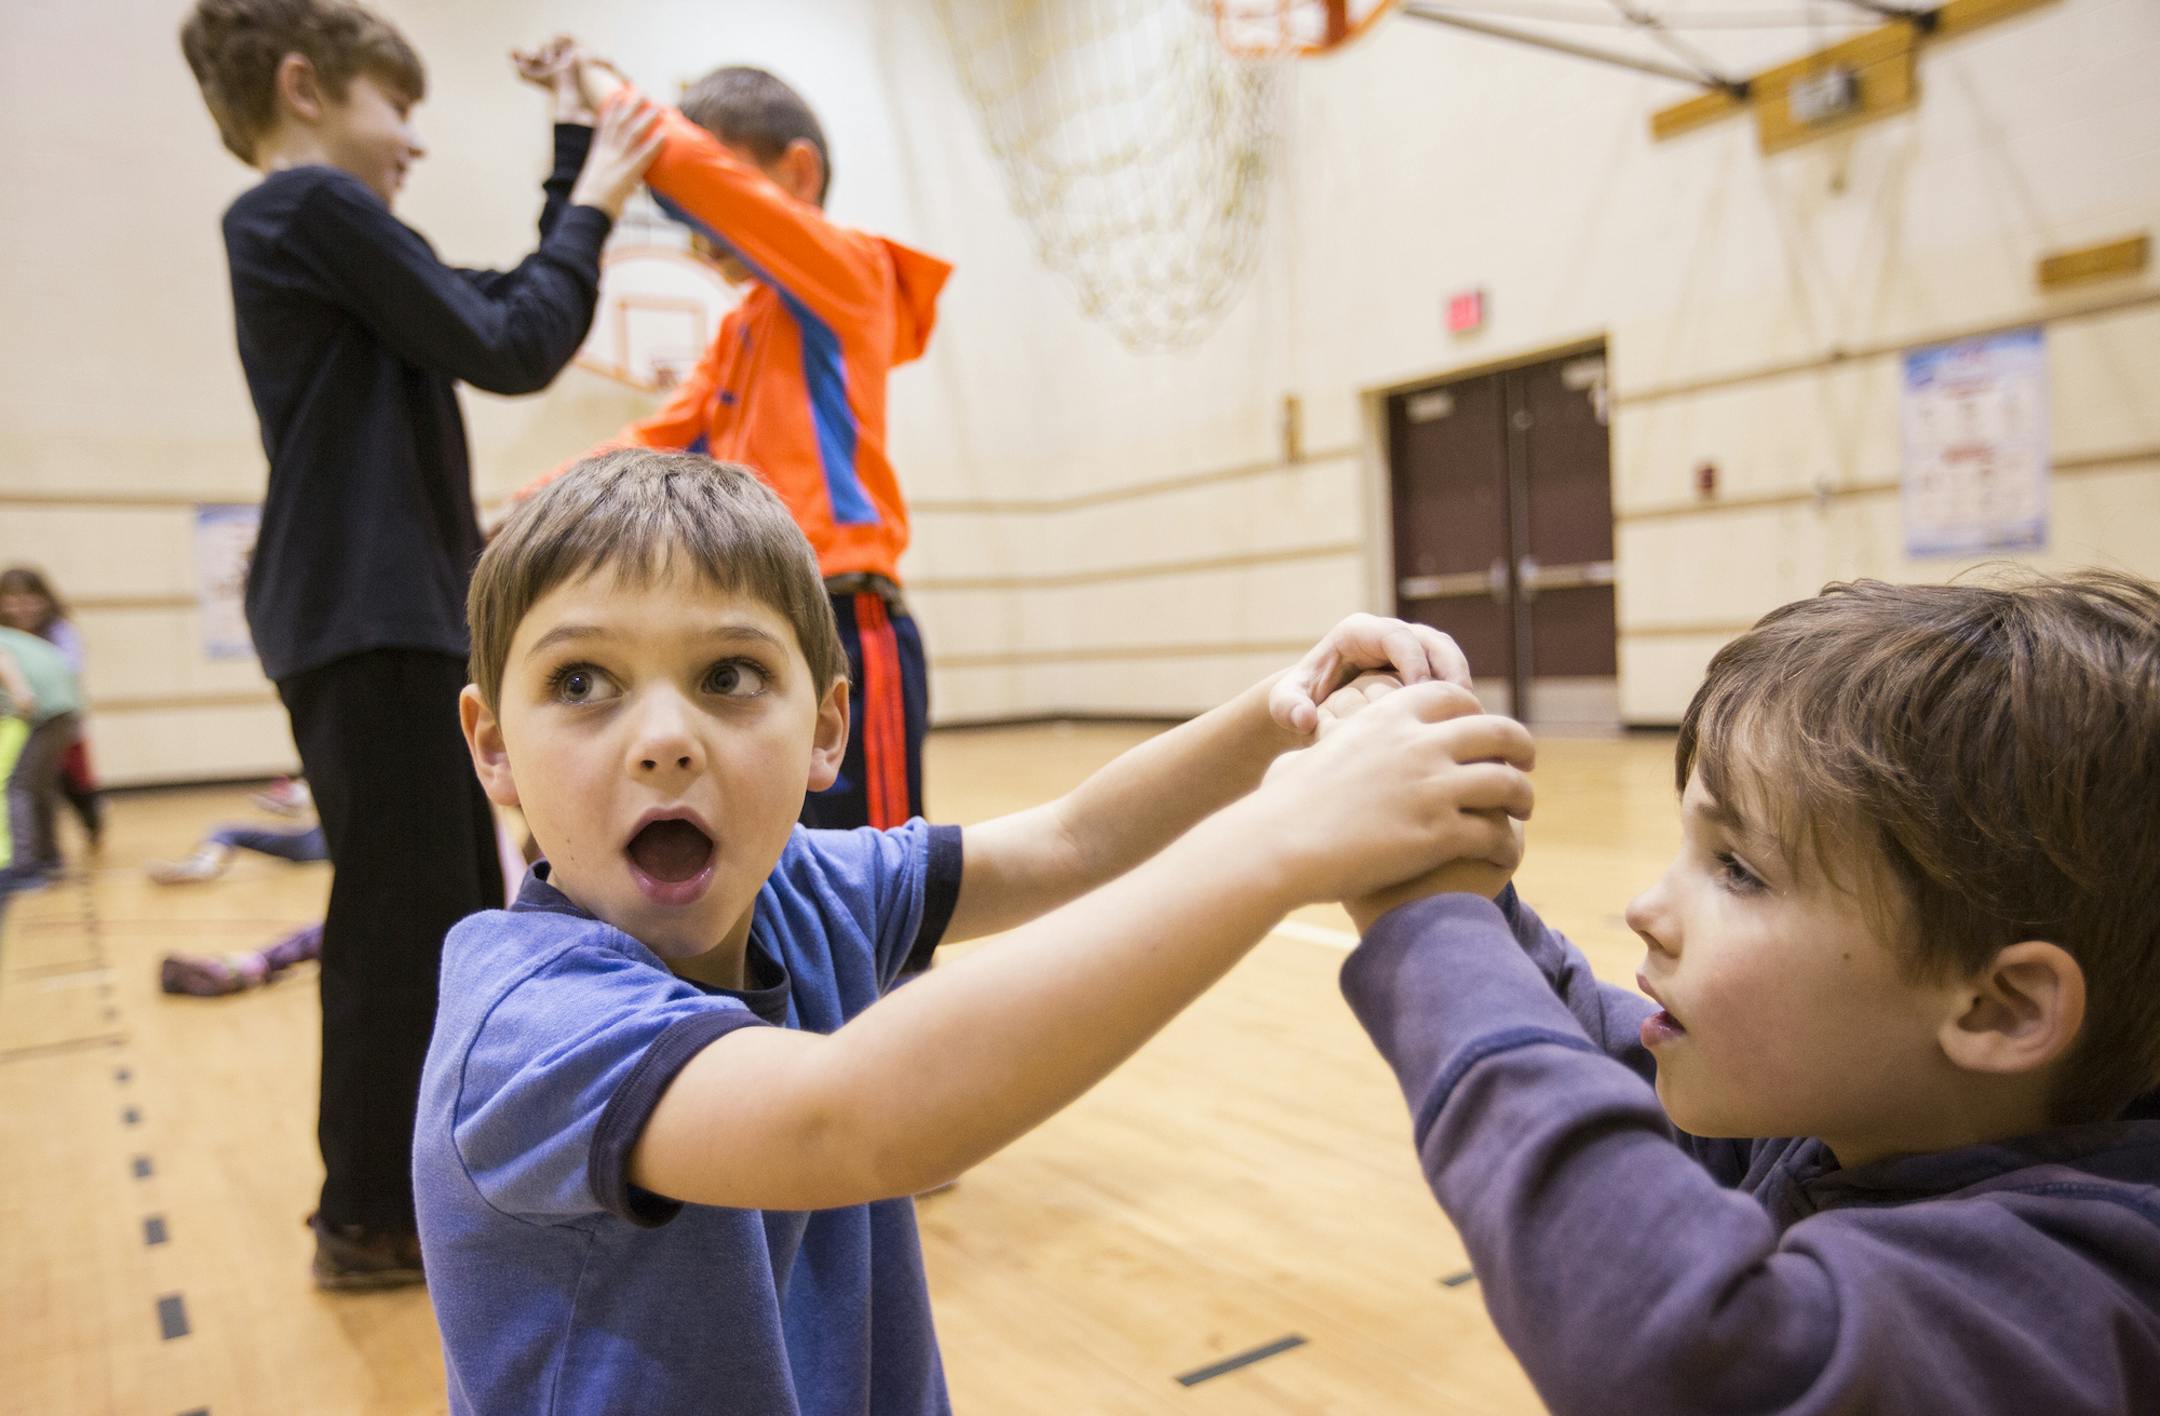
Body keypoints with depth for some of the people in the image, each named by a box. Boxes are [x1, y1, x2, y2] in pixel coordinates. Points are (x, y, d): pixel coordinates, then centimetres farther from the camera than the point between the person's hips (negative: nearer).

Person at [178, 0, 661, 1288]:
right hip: (369, 624, -10)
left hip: (400, 616, 10)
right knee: (402, 919, -4)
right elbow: (511, 349, -14)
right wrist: (595, 206, -3)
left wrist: (581, 163, 17)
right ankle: (372, 1219, 8)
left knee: (457, 916, 16)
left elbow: (512, 305, 21)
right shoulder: (315, 204, -9)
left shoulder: (307, 223, 21)